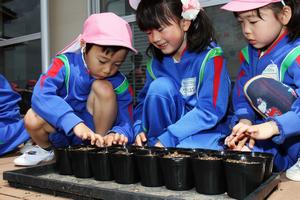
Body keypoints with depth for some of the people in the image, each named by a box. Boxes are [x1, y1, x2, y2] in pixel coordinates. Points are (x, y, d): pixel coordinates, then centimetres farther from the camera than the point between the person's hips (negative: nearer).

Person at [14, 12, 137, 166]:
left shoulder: (119, 83, -13)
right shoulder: (65, 65, -18)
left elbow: (126, 121, -15)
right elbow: (41, 95, -34)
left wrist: (118, 133, -41)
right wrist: (74, 123, -48)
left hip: (95, 130, 0)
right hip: (62, 133, 0)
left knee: (103, 87, -23)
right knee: (33, 118, -30)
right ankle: (48, 150, 5)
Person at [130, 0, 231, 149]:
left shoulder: (209, 57, -15)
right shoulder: (156, 63, 2)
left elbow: (210, 110, -22)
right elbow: (144, 101, 6)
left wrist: (167, 139, -25)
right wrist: (139, 129, -14)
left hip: (204, 131, -5)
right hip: (168, 126, 5)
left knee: (182, 149, -38)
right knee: (159, 85, -22)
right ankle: (153, 145, -9)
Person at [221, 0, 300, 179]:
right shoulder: (250, 54, 6)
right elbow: (241, 97, 2)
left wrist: (272, 127, -42)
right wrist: (245, 122, -16)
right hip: (274, 139, 6)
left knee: (257, 85, -27)